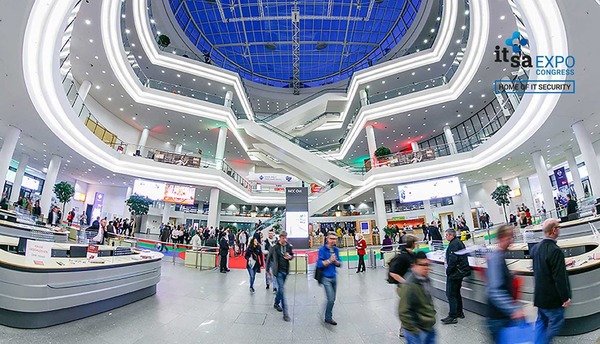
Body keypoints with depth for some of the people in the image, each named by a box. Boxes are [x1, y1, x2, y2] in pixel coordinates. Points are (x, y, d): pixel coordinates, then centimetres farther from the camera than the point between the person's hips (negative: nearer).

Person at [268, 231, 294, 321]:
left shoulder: (289, 246, -3)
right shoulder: (274, 247, -13)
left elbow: (292, 255, 12)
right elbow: (269, 258, -5)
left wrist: (290, 257, -11)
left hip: (286, 271, 4)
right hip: (278, 271, -4)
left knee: (280, 288, 20)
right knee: (282, 290, -5)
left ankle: (276, 303, 43)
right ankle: (285, 313, 0)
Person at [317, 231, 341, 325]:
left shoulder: (336, 249, 2)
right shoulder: (322, 249, -14)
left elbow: (338, 264, 6)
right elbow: (320, 264, -17)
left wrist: (335, 260, -14)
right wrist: (329, 260, -24)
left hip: (334, 277, 6)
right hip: (326, 278, -5)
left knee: (333, 299, 14)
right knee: (331, 299, -6)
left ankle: (328, 316, 33)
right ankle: (328, 318, 16)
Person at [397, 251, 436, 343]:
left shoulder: (425, 280, 0)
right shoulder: (409, 287, -28)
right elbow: (403, 312, -25)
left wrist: (432, 313, 15)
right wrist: (414, 330, -19)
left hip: (429, 328, 8)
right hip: (417, 332, -8)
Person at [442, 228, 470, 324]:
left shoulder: (454, 244, -20)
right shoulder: (458, 242, 13)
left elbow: (452, 260, -26)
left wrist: (448, 271, -14)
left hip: (455, 272, -11)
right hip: (460, 271, 11)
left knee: (451, 294, -3)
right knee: (456, 293, 20)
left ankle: (452, 316, 2)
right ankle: (459, 313, 30)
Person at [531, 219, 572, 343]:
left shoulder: (535, 248, 1)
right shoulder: (555, 251, -24)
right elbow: (560, 278, -20)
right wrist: (565, 297, -10)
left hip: (539, 295, 7)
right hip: (553, 297, -7)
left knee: (541, 321, 19)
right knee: (556, 323, 9)